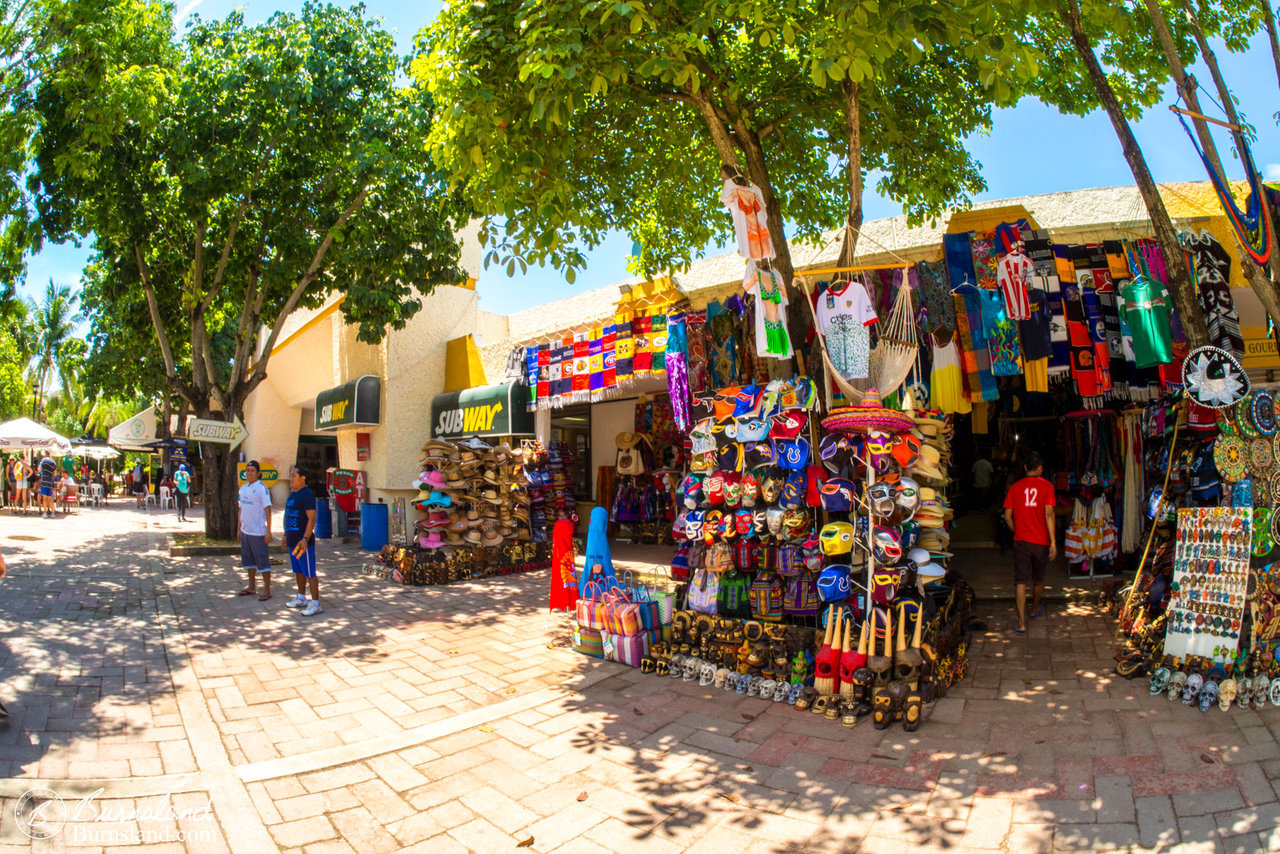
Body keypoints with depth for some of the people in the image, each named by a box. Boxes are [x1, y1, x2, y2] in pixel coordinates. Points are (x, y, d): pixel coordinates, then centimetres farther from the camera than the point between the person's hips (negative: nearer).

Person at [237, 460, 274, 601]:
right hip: (245, 530, 8)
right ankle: (252, 587, 28)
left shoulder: (261, 489, -12)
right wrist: (239, 528, 18)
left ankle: (267, 590, 2)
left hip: (258, 532, -8)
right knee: (248, 560, 16)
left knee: (262, 561, -4)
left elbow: (267, 510, -14)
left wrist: (268, 531, -18)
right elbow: (241, 509, 19)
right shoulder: (243, 488, 12)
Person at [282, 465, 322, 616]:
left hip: (303, 541, -9)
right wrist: (286, 535, 23)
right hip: (293, 540, 9)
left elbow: (312, 519, -21)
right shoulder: (293, 493, 14)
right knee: (298, 571, 18)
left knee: (310, 573, -6)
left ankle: (315, 604, -4)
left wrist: (305, 539, -27)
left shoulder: (307, 494, -15)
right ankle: (301, 599, 30)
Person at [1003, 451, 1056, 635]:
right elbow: (1049, 514, -13)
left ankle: (1022, 623, -8)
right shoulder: (1046, 486, -4)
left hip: (1021, 541, 0)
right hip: (1041, 541, 0)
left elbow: (1007, 516, 0)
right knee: (1038, 579, 21)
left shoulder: (1015, 487, 1)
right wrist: (1053, 542, -12)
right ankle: (1035, 609, 43)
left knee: (1020, 581, -1)